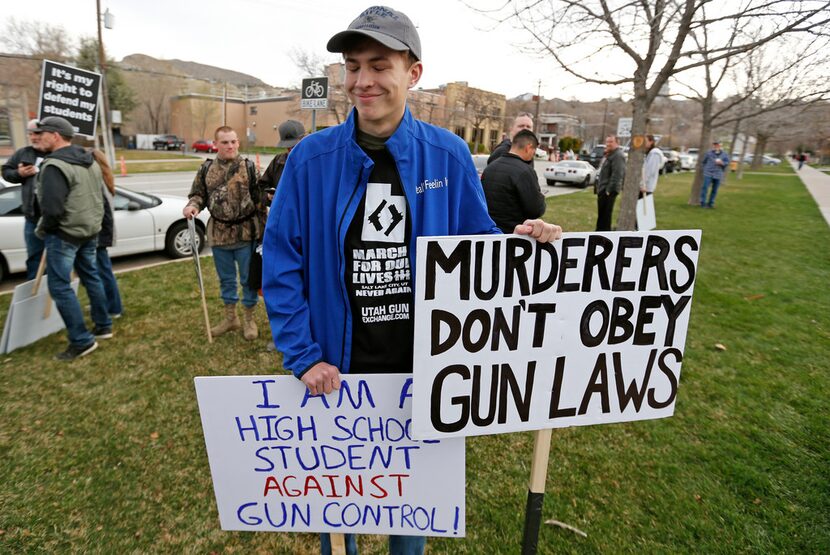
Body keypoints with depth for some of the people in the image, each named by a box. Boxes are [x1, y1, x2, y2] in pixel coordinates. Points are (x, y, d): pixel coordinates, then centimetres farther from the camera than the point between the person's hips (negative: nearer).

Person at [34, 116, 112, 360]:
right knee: (91, 277, 19)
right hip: (90, 230, 9)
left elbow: (52, 209, -24)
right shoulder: (90, 161, 9)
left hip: (64, 233, -9)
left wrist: (42, 229, -7)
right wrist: (92, 222, 17)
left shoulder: (54, 166, -19)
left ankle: (82, 341, 0)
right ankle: (103, 326, 28)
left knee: (60, 287, -2)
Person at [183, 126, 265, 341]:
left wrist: (261, 230, -7)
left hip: (245, 232, -3)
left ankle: (249, 319, 22)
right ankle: (230, 317, 31)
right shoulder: (206, 169, 5)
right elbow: (198, 194, 12)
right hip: (219, 233, 3)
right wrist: (193, 206, -12)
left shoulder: (249, 167, -4)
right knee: (226, 278, 15)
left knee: (248, 278, 6)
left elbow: (259, 200, -4)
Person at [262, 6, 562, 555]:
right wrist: (303, 356, -12)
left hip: (423, 364, 1)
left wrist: (520, 242, -20)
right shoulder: (312, 157, -9)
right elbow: (281, 262, -7)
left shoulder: (449, 155, -6)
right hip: (338, 367, 0)